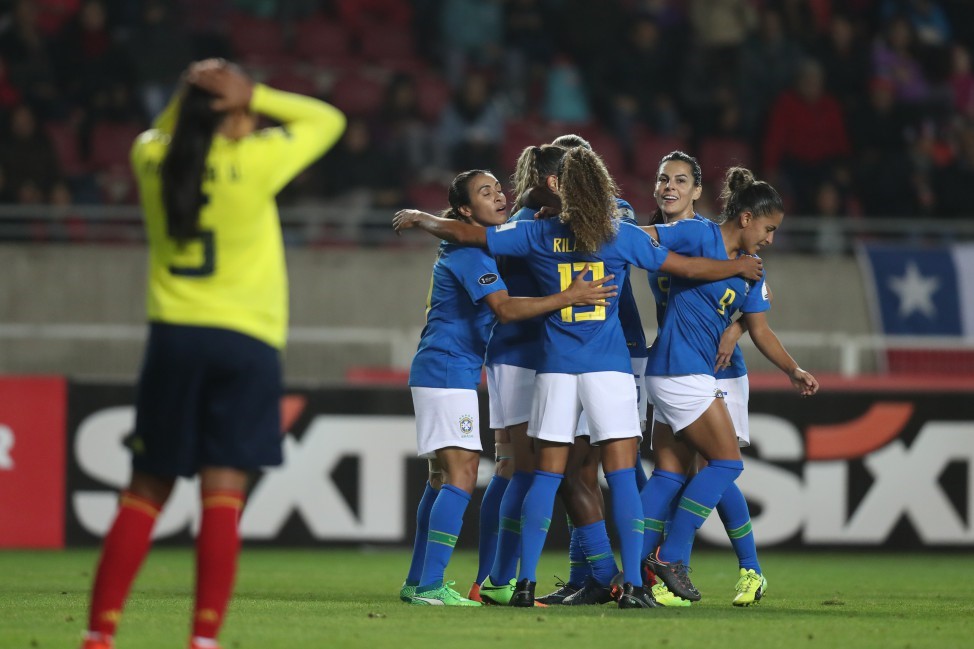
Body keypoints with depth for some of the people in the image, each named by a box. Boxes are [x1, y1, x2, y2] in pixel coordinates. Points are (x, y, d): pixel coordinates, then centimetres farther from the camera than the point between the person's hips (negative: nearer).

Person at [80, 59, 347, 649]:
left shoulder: (151, 161, 5)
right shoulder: (254, 162, -7)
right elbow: (328, 119, 7)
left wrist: (188, 98, 11)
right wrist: (255, 98, 0)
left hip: (173, 336, 4)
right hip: (246, 341, -4)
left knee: (146, 493, 9)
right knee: (223, 494, -7)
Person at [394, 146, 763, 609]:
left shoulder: (539, 235, 2)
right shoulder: (624, 237, 1)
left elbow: (463, 233, 6)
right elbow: (689, 268, 9)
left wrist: (418, 219, 24)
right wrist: (738, 267, 27)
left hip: (556, 368, 2)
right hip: (609, 367, -1)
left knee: (547, 475, 6)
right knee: (621, 475, -3)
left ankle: (526, 583, 2)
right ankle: (633, 585, -10)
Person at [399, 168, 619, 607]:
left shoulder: (468, 247, 16)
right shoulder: (470, 252, -16)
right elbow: (506, 308, -27)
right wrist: (568, 297, -30)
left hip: (436, 372, 11)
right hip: (449, 372, -11)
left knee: (443, 479, 14)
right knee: (460, 475, -14)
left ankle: (417, 582, 18)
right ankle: (430, 586, -19)